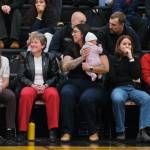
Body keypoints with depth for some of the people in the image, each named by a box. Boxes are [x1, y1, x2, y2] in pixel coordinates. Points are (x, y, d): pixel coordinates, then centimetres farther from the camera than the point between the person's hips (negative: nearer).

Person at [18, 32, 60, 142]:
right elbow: (22, 76, 6)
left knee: (53, 95, -36)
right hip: (30, 86, 0)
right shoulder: (26, 58, 10)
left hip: (47, 86, 0)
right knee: (25, 95, -36)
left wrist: (45, 85, -12)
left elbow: (55, 76, 6)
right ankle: (23, 131, -32)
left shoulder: (50, 58, 10)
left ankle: (53, 130, -32)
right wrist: (32, 85, -12)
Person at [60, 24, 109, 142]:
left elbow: (106, 68, -4)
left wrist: (90, 68, -16)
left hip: (93, 84, -2)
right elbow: (65, 67, 0)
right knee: (66, 93, -33)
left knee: (86, 98, -36)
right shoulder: (71, 48, 15)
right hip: (74, 83, 3)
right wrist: (81, 58, -10)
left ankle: (93, 131, -13)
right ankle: (67, 131, -30)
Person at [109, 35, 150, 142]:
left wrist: (131, 58, -3)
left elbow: (136, 76, 0)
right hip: (119, 88, -3)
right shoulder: (114, 60, 10)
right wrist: (129, 79, 1)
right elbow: (113, 78, 0)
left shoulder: (134, 59, 18)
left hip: (132, 88, 3)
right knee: (118, 99, -40)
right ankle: (120, 132, -29)